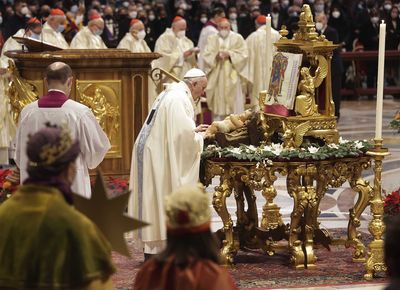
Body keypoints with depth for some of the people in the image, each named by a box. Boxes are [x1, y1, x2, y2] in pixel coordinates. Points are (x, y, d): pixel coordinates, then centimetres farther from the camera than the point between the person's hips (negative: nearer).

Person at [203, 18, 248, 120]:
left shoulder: (238, 38, 8)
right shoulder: (212, 39, 12)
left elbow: (243, 54, -1)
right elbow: (206, 56, 3)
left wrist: (229, 54, -15)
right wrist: (216, 55, -17)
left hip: (233, 76, -1)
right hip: (217, 76, 1)